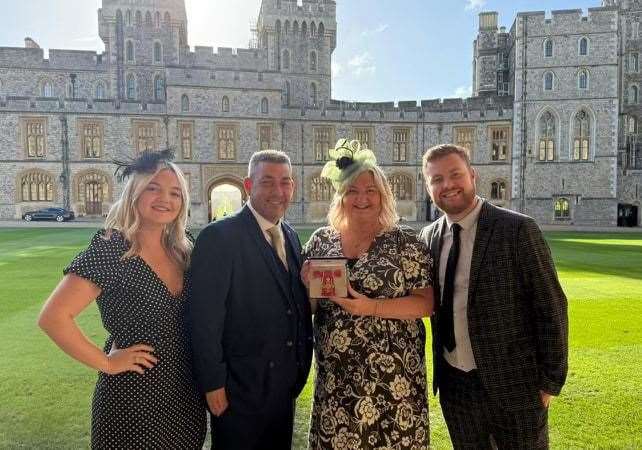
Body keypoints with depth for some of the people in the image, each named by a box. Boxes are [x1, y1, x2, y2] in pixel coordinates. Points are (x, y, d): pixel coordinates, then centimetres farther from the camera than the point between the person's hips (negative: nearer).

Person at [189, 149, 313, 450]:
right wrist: (213, 383, -15)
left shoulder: (291, 236, 8)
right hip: (240, 389, -6)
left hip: (286, 387, 7)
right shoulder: (219, 236, -16)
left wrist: (301, 365, 9)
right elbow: (205, 319, -16)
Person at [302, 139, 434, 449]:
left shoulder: (405, 242, -5)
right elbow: (308, 306, 10)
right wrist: (309, 285, -12)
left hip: (392, 377, -2)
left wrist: (371, 307, -20)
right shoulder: (321, 240, 4)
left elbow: (426, 303, -8)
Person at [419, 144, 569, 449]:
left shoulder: (518, 229, -12)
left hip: (513, 385, -4)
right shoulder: (429, 237, 2)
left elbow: (550, 307, -9)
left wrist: (550, 382, -7)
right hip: (454, 386, 4)